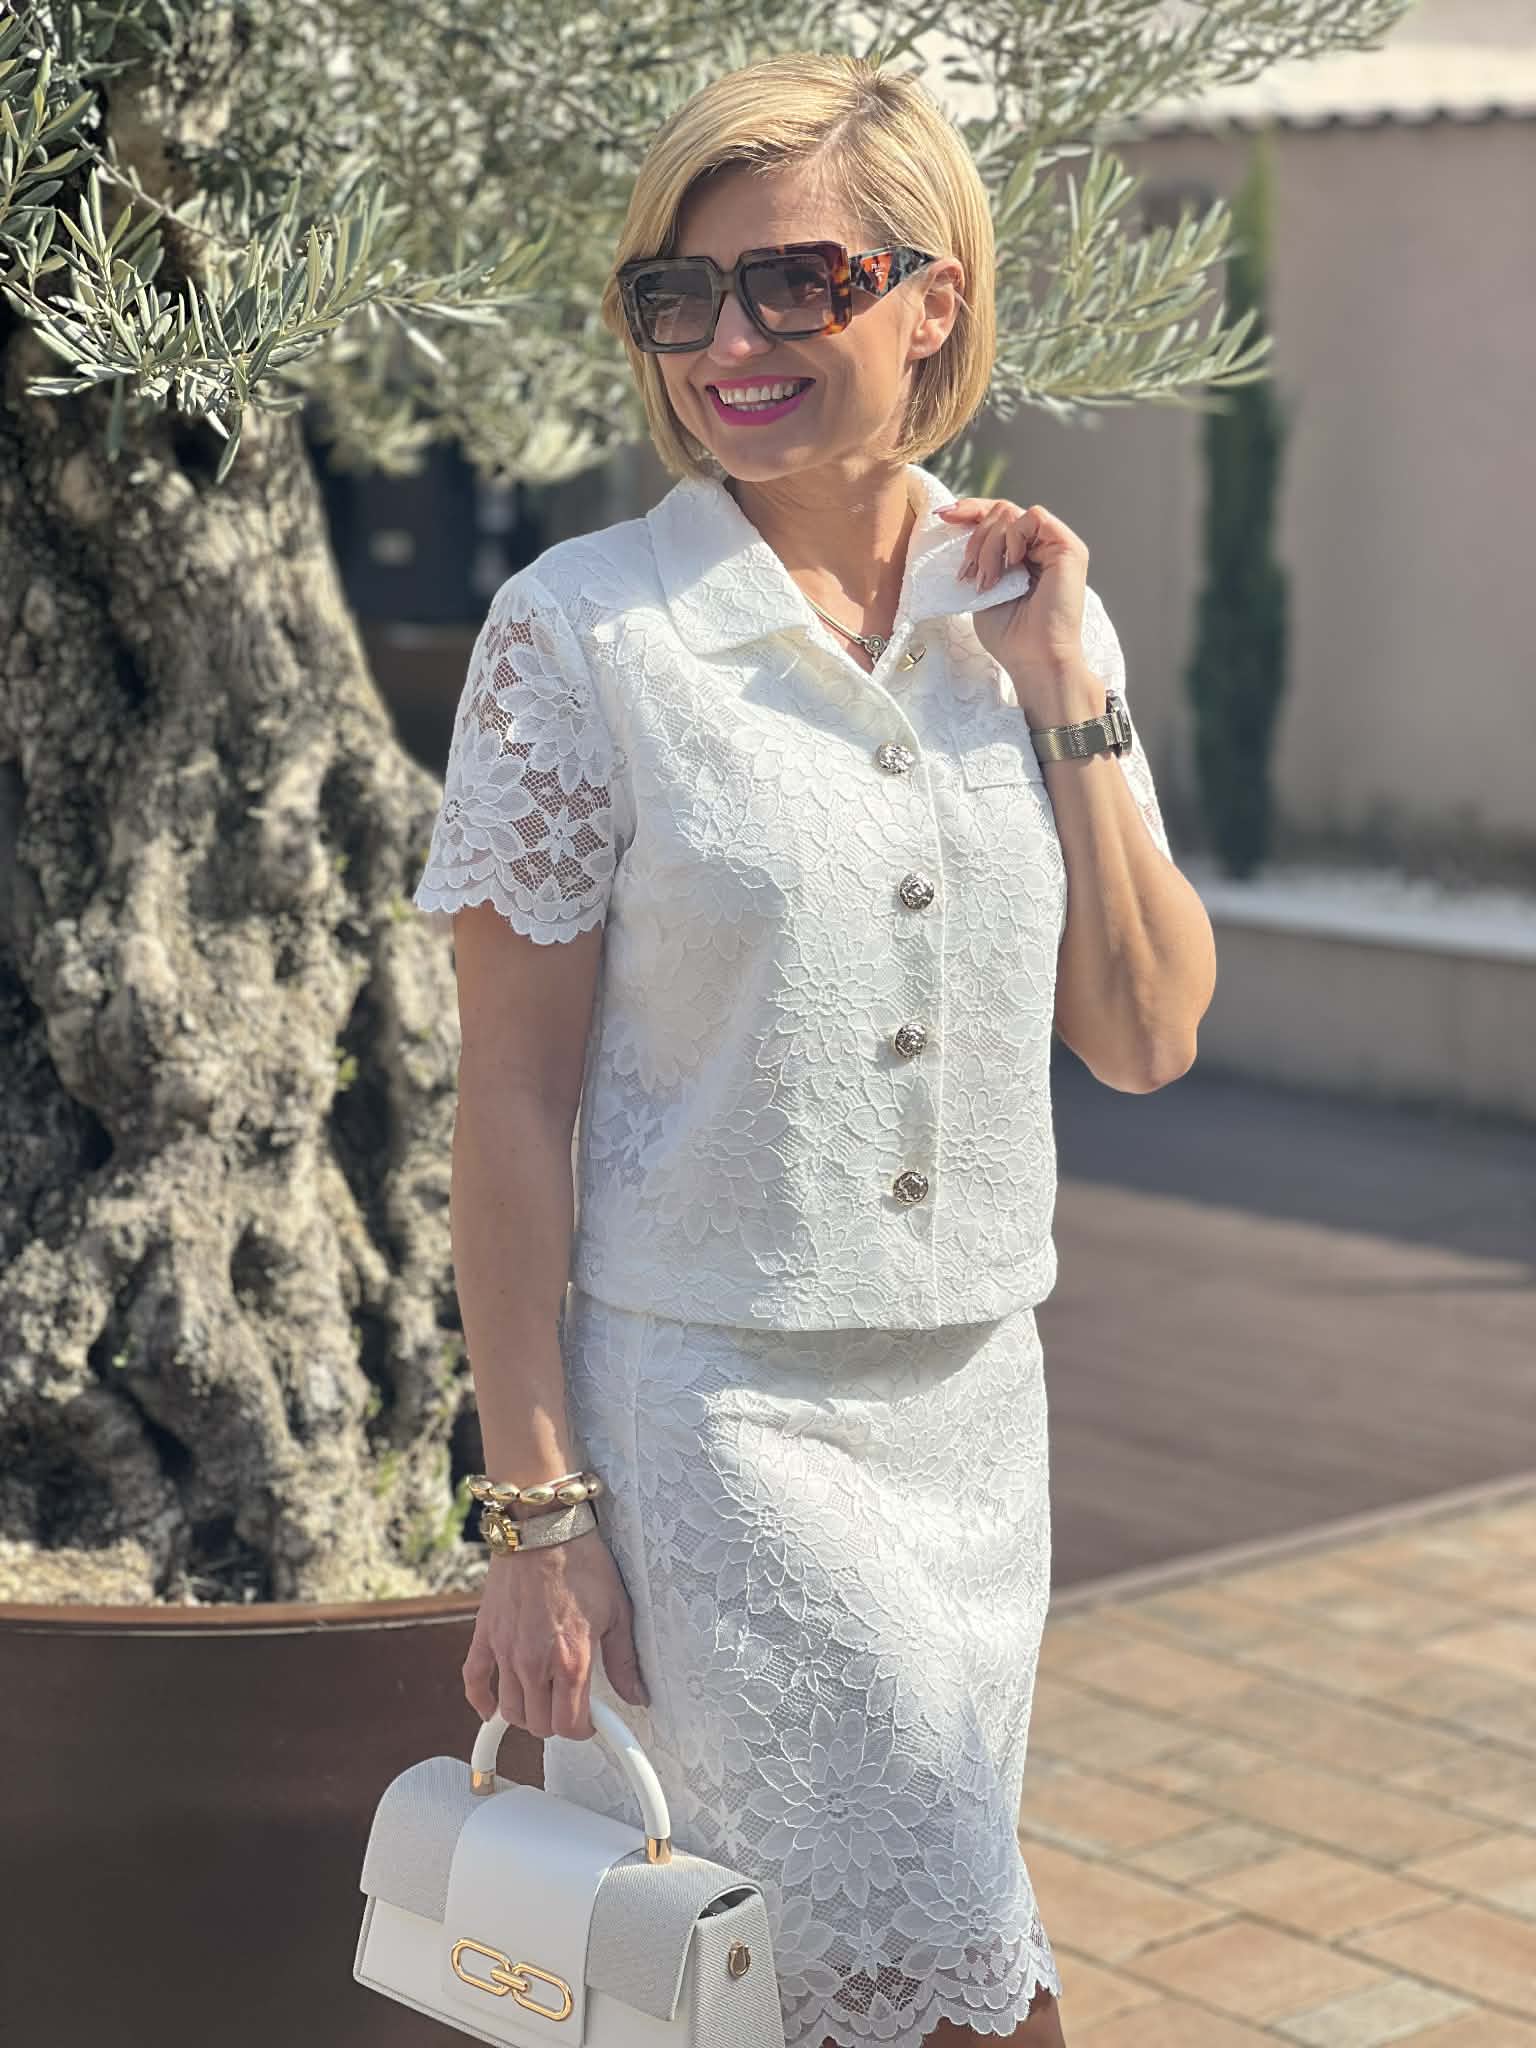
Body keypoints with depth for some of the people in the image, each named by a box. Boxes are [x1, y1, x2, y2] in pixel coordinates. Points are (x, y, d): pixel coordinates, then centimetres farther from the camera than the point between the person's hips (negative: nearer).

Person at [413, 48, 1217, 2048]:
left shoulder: (1032, 617, 4)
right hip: (704, 1411, -5)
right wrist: (537, 1514, -12)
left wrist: (1069, 697, -5)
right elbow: (514, 1100, -10)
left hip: (976, 1407, 5)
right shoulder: (583, 632, -10)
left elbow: (1149, 1038, 4)